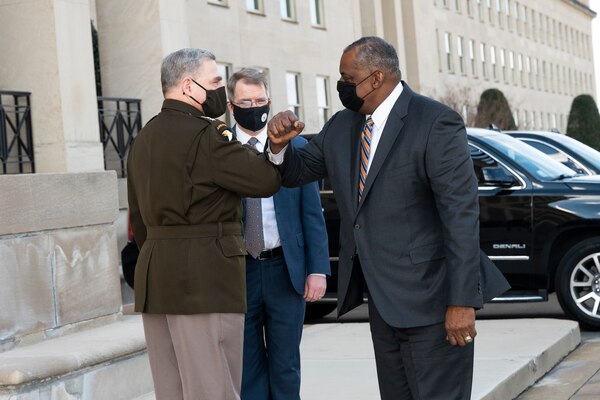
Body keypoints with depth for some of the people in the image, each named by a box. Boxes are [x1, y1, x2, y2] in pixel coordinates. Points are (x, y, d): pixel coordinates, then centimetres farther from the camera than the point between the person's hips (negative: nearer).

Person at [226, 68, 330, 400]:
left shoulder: (295, 146, 3)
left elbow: (312, 214, 3)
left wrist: (317, 269, -4)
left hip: (285, 269, 1)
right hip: (237, 272, 0)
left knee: (285, 364, 10)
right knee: (247, 365, 8)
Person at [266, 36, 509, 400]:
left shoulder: (436, 123, -13)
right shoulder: (342, 126, 9)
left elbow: (462, 215, -18)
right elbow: (297, 172, 19)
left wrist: (462, 302, -22)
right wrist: (280, 144, -6)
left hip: (430, 300, -7)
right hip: (383, 300, 8)